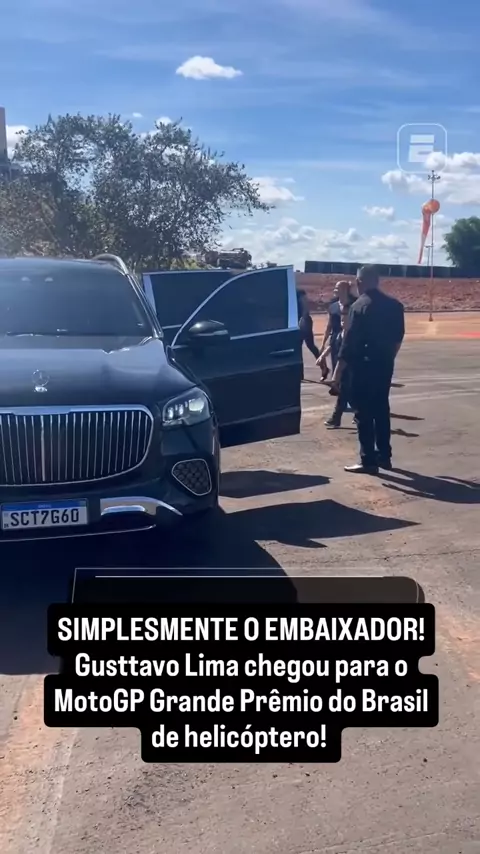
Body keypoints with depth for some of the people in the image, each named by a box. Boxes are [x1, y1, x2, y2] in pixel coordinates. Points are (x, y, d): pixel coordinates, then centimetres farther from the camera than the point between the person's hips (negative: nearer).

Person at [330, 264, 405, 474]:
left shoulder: (359, 306, -13)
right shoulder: (394, 305, 6)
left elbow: (349, 342, -17)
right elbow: (398, 337, 13)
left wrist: (337, 373, -15)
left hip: (364, 366, -7)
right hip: (385, 365, 7)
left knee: (364, 413, 0)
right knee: (381, 410, 15)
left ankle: (368, 461, 2)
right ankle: (384, 456, 21)